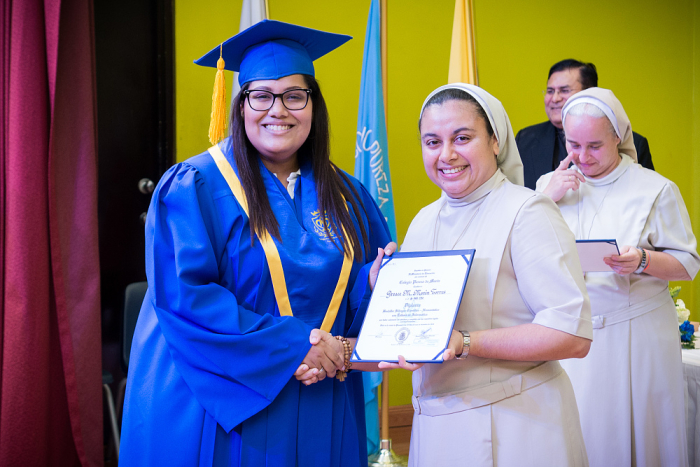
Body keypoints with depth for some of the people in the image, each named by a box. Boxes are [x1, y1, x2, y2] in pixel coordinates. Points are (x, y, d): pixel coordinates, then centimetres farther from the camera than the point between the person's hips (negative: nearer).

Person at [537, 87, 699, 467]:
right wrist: (545, 199, -9)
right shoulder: (550, 184, 8)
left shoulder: (655, 189, -1)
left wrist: (643, 261, -20)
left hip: (633, 333, -2)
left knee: (628, 430, 4)